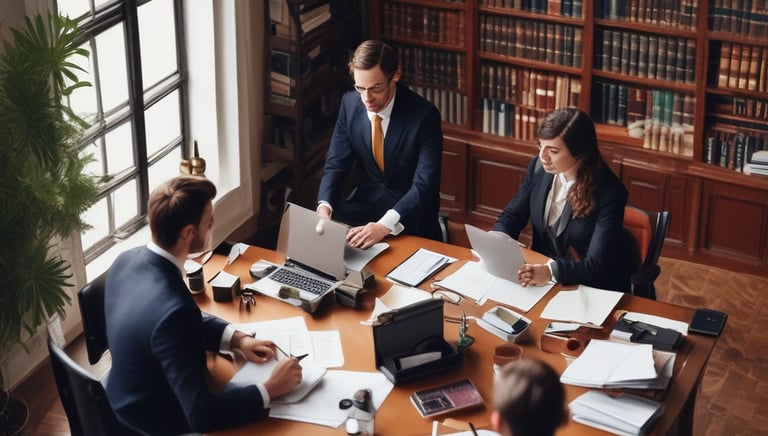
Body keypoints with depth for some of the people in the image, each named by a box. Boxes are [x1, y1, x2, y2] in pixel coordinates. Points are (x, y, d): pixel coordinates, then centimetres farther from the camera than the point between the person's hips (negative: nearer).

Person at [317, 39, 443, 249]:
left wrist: (385, 226, -39)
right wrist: (324, 207, -24)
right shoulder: (350, 103, -6)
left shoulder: (424, 114, -21)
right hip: (367, 200, 4)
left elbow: (425, 184, -25)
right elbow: (336, 165, -2)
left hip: (411, 210, -4)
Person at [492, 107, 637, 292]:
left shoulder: (609, 192, -21)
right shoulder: (539, 168, -5)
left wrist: (551, 271, -42)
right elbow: (511, 215, 7)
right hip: (542, 269, 6)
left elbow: (597, 265, -25)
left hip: (594, 287, -5)